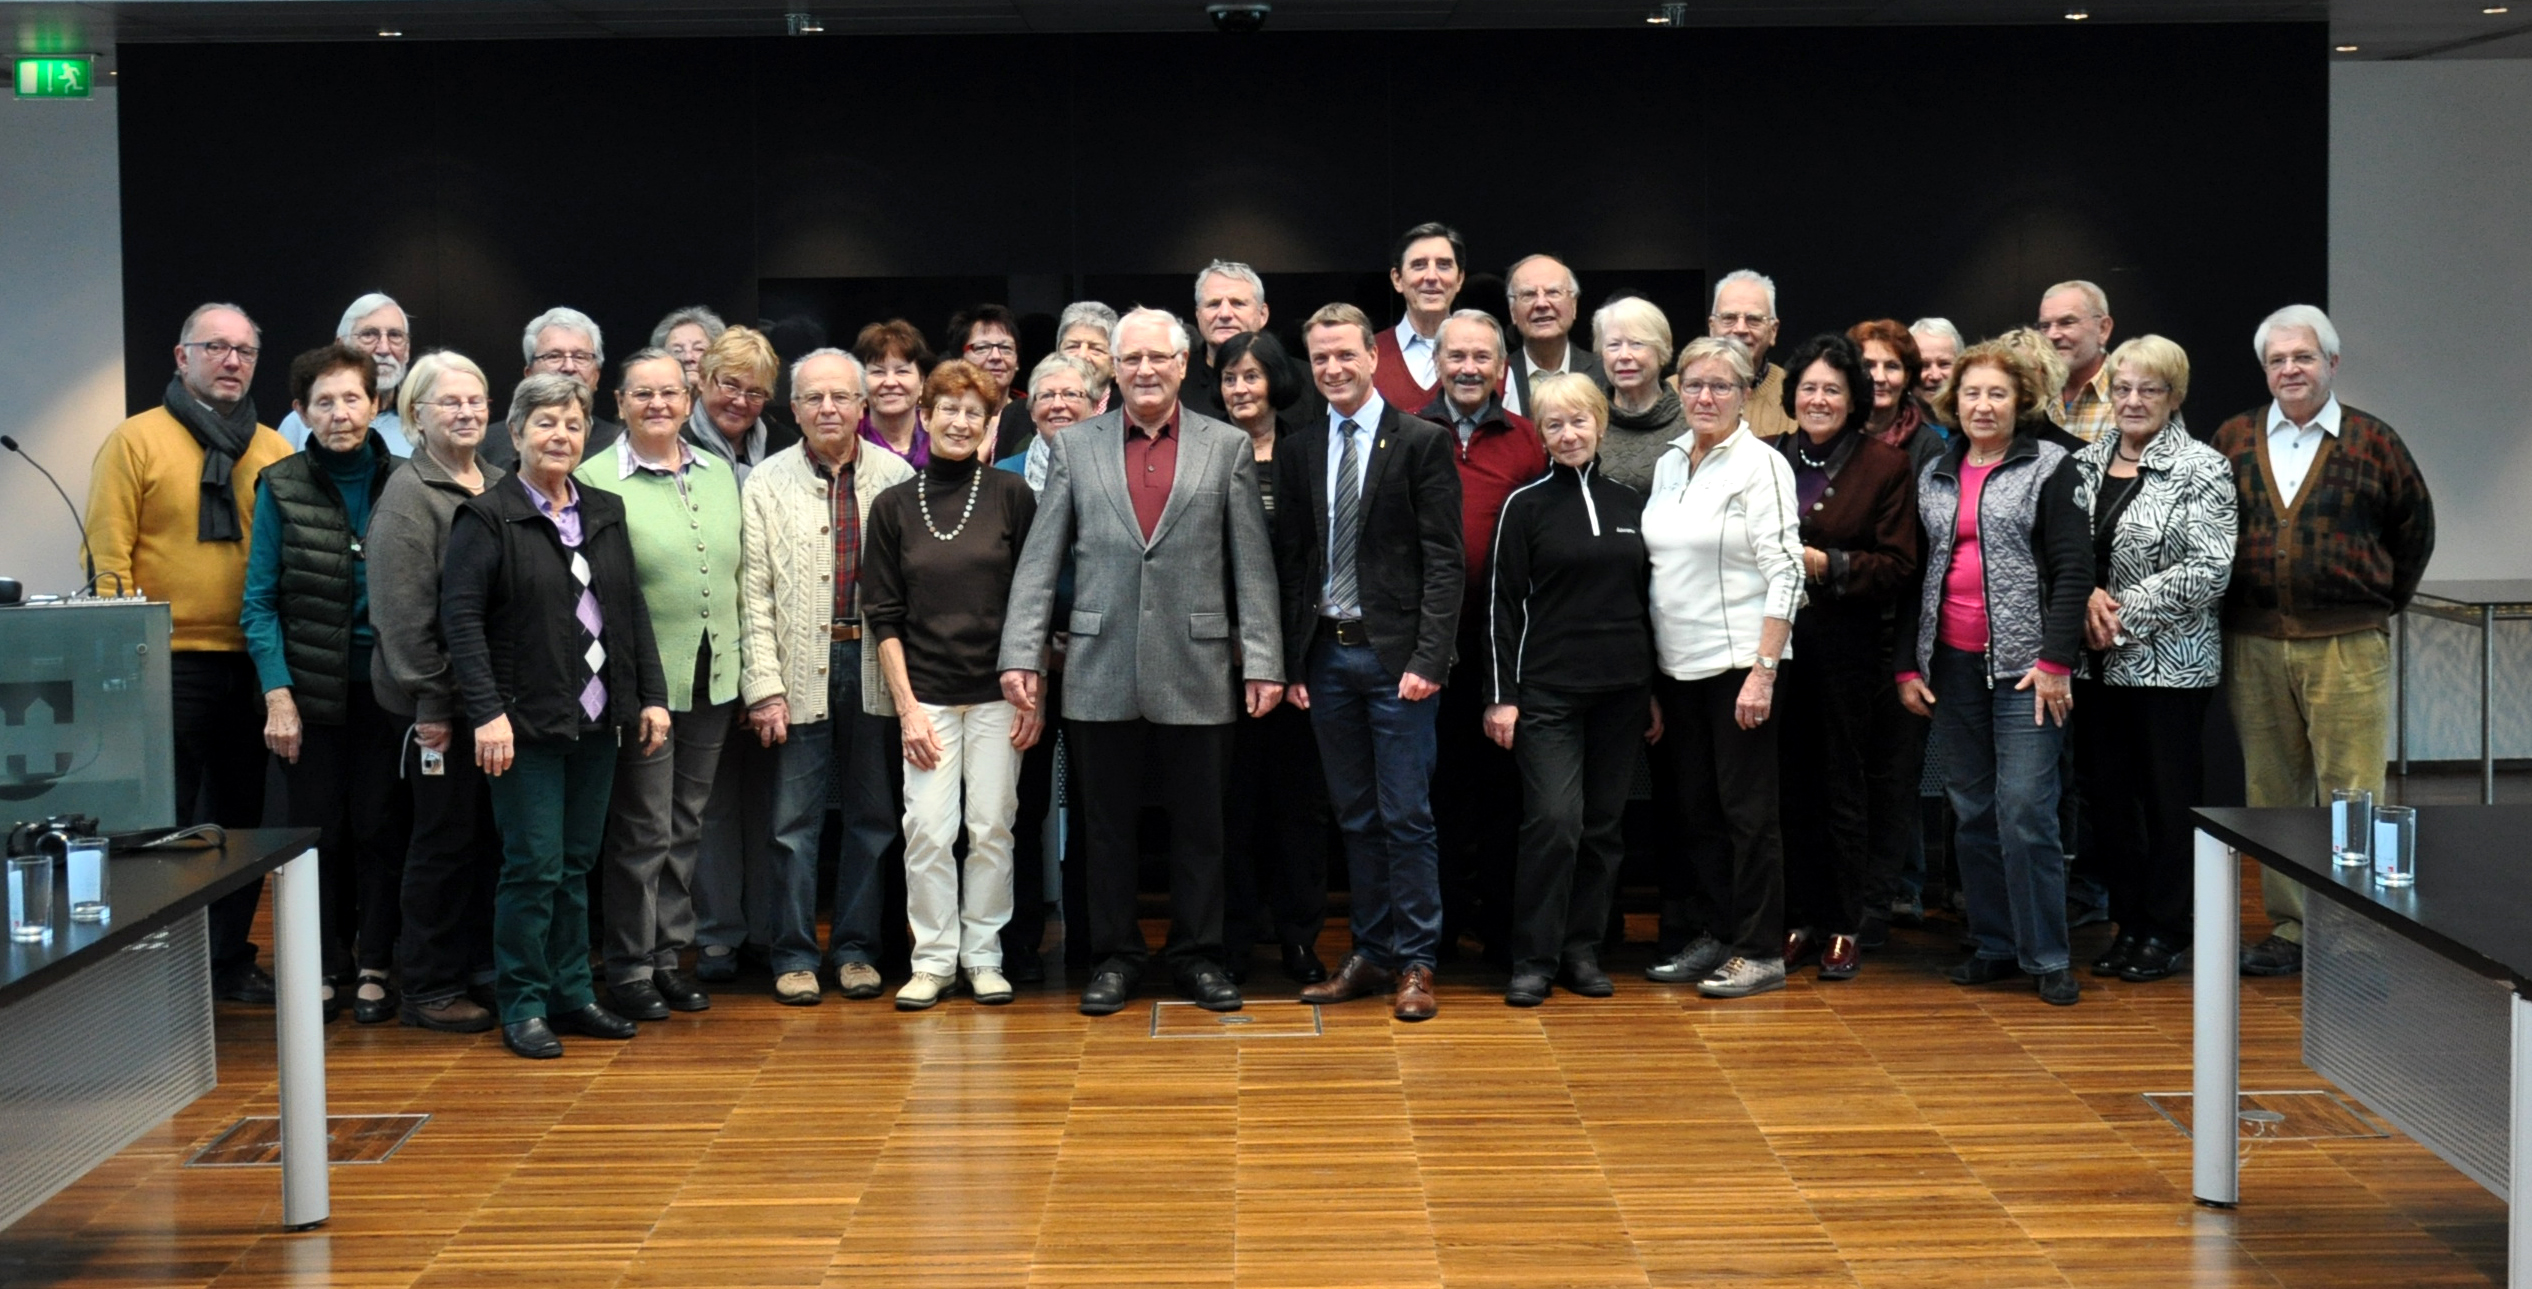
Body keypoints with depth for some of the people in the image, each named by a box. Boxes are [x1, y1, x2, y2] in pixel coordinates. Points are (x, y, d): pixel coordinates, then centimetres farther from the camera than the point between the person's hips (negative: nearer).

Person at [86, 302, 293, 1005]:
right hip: (168, 664, -4)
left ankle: (231, 962, 22)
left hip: (253, 665, 4)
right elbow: (108, 556, -6)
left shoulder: (274, 452, 10)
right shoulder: (136, 440, -2)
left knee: (240, 818, 11)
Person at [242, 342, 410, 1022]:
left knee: (381, 828, 2)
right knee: (318, 831, 6)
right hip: (311, 686, 0)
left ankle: (375, 967, 13)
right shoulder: (281, 487, -1)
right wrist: (277, 694, -10)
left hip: (386, 684, 0)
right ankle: (324, 967, 17)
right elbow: (260, 602, -2)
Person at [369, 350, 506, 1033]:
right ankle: (429, 989, 11)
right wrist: (429, 704, -16)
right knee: (446, 840, 1)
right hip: (443, 700, -6)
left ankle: (482, 965, 23)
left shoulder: (498, 484, 11)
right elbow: (402, 611, -14)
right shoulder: (408, 495, -9)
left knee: (492, 833, 11)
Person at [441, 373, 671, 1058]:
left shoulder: (605, 512, 12)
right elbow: (461, 616, -12)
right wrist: (487, 712, -19)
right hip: (527, 725, -6)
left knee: (577, 865, 12)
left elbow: (632, 609, 15)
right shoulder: (487, 516, -6)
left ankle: (573, 995, 20)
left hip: (596, 722, 6)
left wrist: (652, 695, 8)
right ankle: (523, 1007, 6)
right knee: (534, 866, -4)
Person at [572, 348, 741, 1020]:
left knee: (686, 827, 12)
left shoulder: (719, 474, 11)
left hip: (713, 680, 5)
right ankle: (629, 970, 10)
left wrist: (745, 667, 13)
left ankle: (671, 954, 23)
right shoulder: (596, 480, -7)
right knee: (642, 831, -1)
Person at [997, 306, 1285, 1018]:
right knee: (1108, 822, 8)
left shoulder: (1228, 447, 5)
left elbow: (1252, 565, 3)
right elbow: (1039, 560, 5)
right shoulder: (1075, 447, 7)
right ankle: (1114, 957, 19)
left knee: (1199, 824, 7)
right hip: (1101, 672, 1)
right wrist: (1022, 654, -3)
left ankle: (1198, 955, 20)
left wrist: (1263, 661, -3)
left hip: (1196, 671, -1)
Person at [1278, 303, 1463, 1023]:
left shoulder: (1421, 442, -3)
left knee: (1406, 816, -2)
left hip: (1396, 656, -4)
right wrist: (1291, 661, 4)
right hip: (1326, 656, 4)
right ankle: (1371, 955, 18)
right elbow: (1292, 563, 11)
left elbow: (1445, 560, -6)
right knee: (1355, 817, 10)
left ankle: (1416, 964, 6)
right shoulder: (1299, 452, 10)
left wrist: (1428, 659, -14)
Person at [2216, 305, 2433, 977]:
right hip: (2253, 647, 3)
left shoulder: (2372, 442, 4)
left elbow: (2414, 529, 12)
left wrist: (2382, 606, 9)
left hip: (2347, 647, -3)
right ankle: (2291, 927, 16)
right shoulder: (2233, 440, 9)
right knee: (2273, 793, 8)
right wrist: (2227, 608, 8)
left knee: (2351, 793, -5)